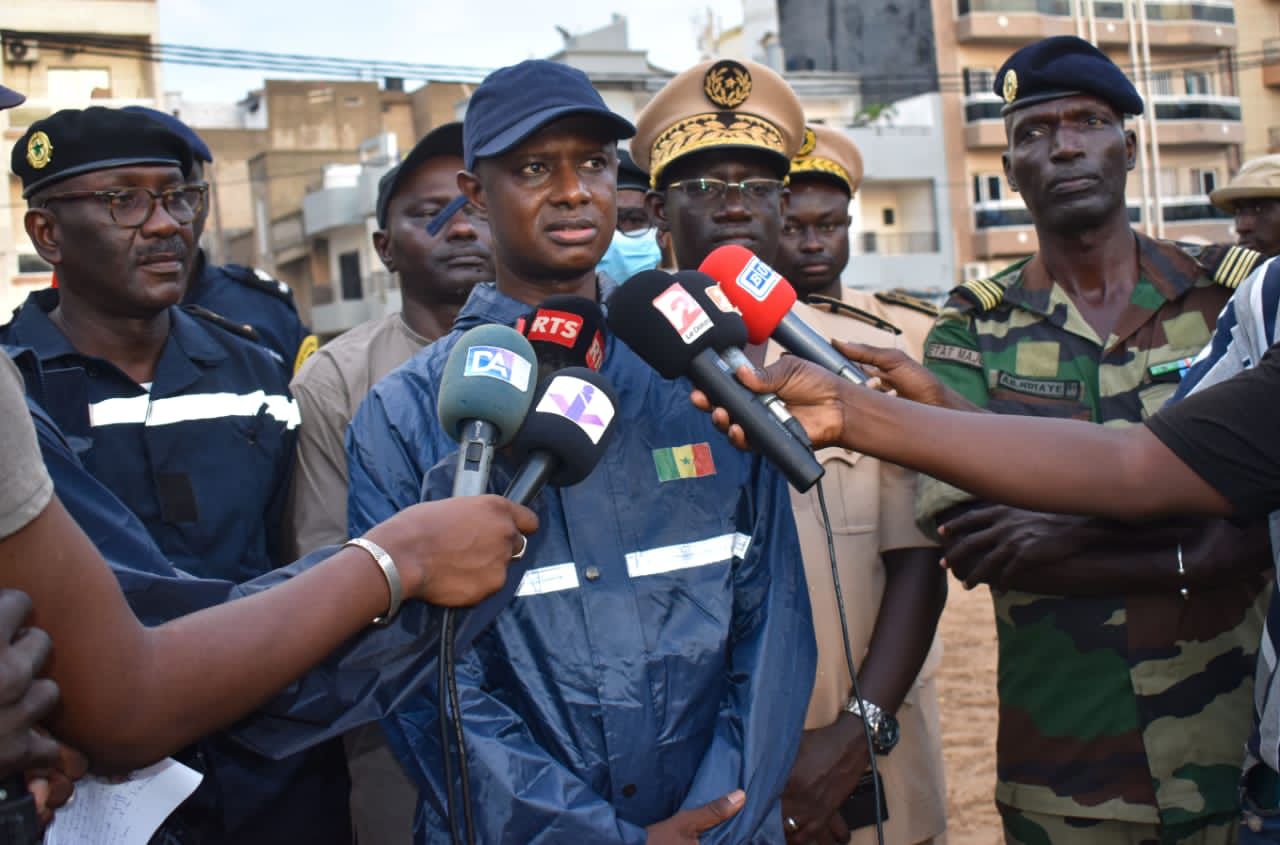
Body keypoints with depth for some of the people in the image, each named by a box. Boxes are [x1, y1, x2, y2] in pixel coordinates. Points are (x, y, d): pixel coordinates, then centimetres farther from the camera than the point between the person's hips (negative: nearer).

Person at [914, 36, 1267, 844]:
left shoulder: (1236, 292, 1)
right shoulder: (972, 332, -1)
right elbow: (966, 538, -13)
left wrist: (1077, 532, -20)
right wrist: (1191, 550, -18)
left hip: (1245, 739, 1)